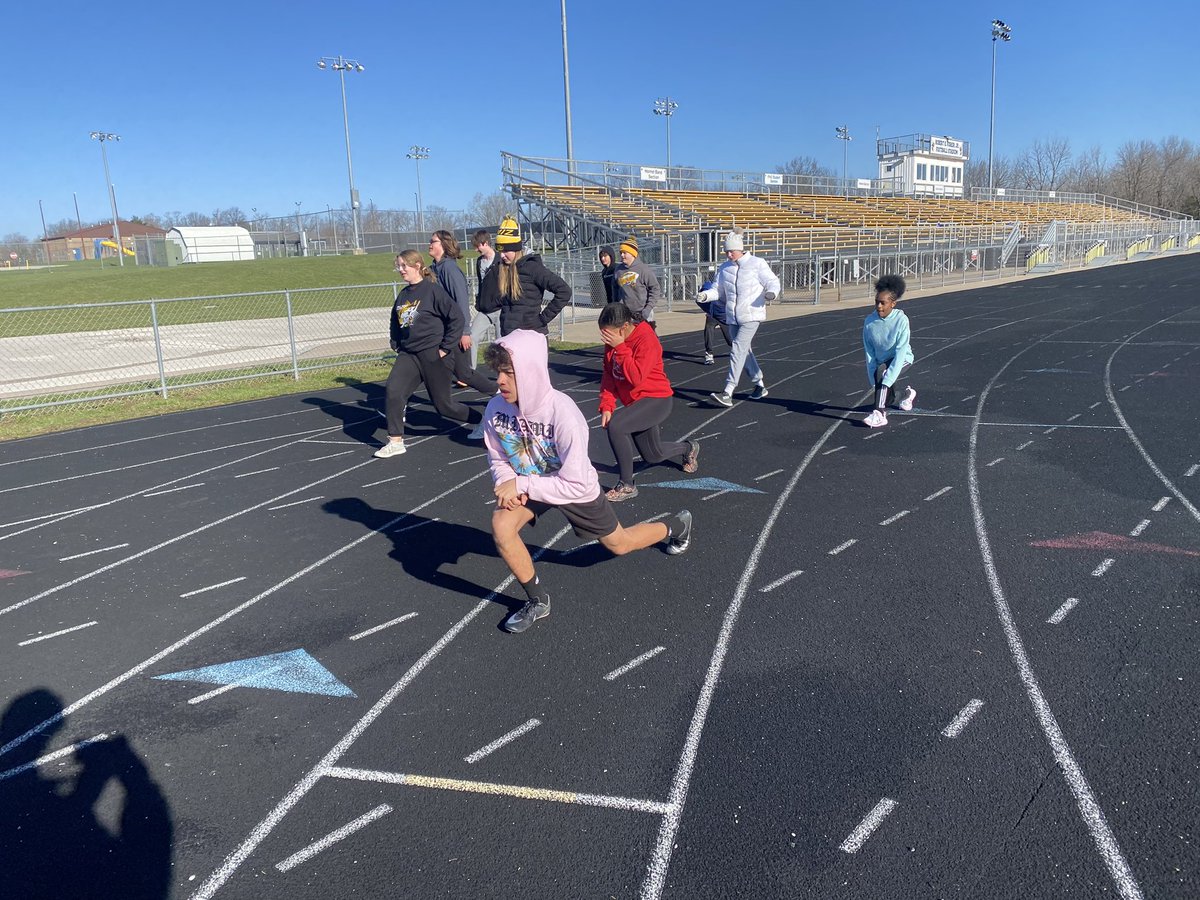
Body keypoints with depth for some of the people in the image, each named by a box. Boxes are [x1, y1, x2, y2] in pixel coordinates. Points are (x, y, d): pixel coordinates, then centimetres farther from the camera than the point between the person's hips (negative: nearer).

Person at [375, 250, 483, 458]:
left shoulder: (432, 290, -11)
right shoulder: (403, 295, 9)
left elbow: (456, 317, -13)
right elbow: (395, 322, 25)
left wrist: (445, 348, -12)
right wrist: (396, 345, 11)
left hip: (431, 354, -6)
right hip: (408, 355, 6)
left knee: (443, 405, 4)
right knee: (393, 391, -14)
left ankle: (480, 421, 27)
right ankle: (395, 442, -4)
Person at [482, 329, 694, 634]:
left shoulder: (563, 414, -38)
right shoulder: (496, 409, -23)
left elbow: (575, 484, -33)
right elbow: (497, 460, -4)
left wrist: (520, 485, -34)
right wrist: (508, 483, -25)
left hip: (575, 487, -3)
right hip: (528, 484, 4)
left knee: (620, 545, 16)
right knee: (501, 525, -25)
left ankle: (676, 525, 48)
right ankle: (538, 600, -2)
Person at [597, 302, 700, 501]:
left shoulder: (646, 340, -23)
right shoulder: (613, 341, -2)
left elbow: (636, 377, -30)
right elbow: (609, 375, 0)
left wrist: (620, 348, -29)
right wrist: (606, 406, -11)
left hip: (656, 400, -8)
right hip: (635, 402, 8)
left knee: (615, 426, -31)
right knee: (653, 456, 19)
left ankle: (627, 485, -17)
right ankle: (689, 448, 51)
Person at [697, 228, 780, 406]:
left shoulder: (757, 264, -4)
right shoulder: (724, 268, 10)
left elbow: (773, 282, -2)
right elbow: (719, 290, 11)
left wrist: (771, 293, -24)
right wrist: (706, 295, -10)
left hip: (752, 316, -6)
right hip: (732, 317, 6)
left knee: (737, 349, -16)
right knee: (744, 351, 13)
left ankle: (727, 393, -20)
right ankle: (760, 385, 32)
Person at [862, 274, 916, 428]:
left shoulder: (901, 320, -26)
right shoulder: (869, 322, -16)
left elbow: (900, 353, -29)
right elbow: (869, 352, -11)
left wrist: (886, 381, -37)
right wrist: (874, 381, -17)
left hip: (902, 359, -5)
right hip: (881, 361, 5)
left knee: (881, 371, -34)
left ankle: (879, 414, -33)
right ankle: (908, 393, 47)